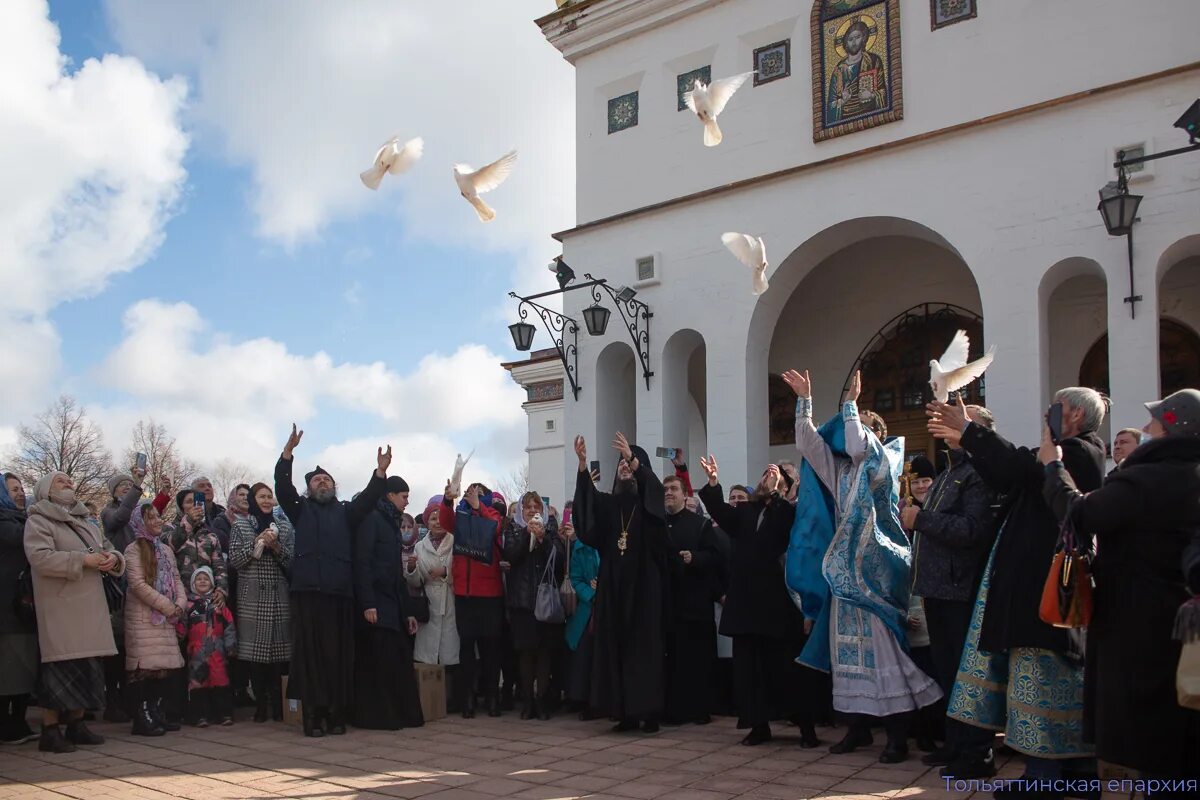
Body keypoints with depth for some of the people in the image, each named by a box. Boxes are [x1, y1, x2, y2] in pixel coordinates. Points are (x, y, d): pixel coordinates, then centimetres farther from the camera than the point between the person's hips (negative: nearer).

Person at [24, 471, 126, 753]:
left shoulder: (86, 525, 22)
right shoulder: (38, 522, 0)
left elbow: (110, 551, 24)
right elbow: (40, 558, -17)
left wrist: (113, 559, -1)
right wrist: (84, 560, -18)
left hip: (90, 610, 7)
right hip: (59, 609, -7)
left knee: (86, 666, 6)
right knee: (59, 668, -9)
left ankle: (76, 725, 16)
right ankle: (50, 731, -2)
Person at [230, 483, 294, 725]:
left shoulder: (284, 526, 13)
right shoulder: (240, 526, 8)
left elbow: (293, 560, 8)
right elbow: (234, 560, 0)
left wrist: (277, 547, -9)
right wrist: (256, 543, -10)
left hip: (279, 596, 1)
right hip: (252, 598, -1)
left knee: (280, 648, -3)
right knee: (254, 650, -5)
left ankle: (278, 705, 3)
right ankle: (260, 704, 3)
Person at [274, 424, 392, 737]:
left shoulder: (345, 512, 19)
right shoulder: (301, 510, 18)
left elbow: (368, 498, 5)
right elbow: (282, 486, 5)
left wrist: (380, 472, -11)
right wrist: (288, 451, -8)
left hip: (339, 592, 1)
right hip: (307, 590, -1)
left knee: (338, 653, -1)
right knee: (309, 652, -3)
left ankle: (336, 714, 3)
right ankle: (313, 715, -1)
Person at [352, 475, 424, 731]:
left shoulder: (392, 523, 21)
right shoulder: (371, 519, -5)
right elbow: (361, 562, -14)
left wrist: (407, 612, 19)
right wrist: (367, 604, -21)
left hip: (392, 605, 8)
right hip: (376, 605, -8)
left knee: (399, 661, 4)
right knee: (376, 663, -6)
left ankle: (402, 715, 8)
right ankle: (375, 717, 0)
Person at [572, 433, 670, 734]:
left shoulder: (648, 501, 2)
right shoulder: (610, 503, 12)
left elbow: (654, 485, -21)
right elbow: (587, 498, -8)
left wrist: (633, 458, -36)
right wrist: (582, 463, -23)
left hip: (644, 585, -4)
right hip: (614, 585, 4)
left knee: (645, 646, -5)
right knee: (617, 646, 2)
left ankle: (649, 711, -2)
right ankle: (626, 712, 6)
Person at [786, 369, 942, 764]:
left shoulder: (884, 462, -3)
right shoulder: (839, 468, 14)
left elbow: (857, 447, -22)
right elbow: (808, 444, 8)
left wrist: (850, 403, -13)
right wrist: (804, 401, 2)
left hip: (875, 568, -7)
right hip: (845, 569, 7)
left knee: (883, 647, -7)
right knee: (851, 646, 8)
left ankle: (898, 733, -3)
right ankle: (859, 725, 15)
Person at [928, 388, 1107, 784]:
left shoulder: (1079, 454, -12)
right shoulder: (1068, 454, 17)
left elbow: (1019, 466, -24)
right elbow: (1006, 480, 18)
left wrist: (969, 432, -16)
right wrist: (966, 444, 14)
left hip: (1043, 584, -10)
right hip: (1027, 580, 10)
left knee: (1040, 674, -4)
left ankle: (1044, 770, 2)